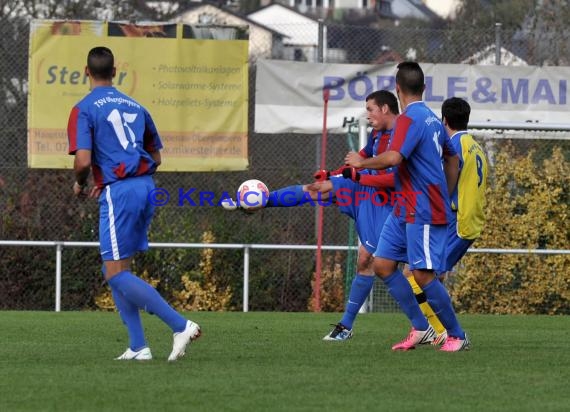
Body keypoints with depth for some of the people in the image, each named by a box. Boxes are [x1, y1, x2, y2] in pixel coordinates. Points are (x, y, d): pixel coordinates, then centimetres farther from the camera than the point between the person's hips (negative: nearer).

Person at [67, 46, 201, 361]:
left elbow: (83, 161, -15)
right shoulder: (135, 107, 16)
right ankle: (138, 346, 7)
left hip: (118, 191, -7)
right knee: (116, 270, 15)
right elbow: (156, 157, 21)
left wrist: (79, 185, 8)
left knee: (115, 274, -4)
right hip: (146, 187, 7)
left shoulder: (84, 110, -4)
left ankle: (180, 325, -16)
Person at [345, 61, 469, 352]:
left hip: (423, 212, -10)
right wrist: (444, 199, 30)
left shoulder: (409, 119, -15)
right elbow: (453, 160, 24)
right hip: (405, 209, 10)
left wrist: (362, 163, -13)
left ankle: (457, 336, 2)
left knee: (423, 274, -8)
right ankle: (420, 328, 8)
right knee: (382, 264, 7)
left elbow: (393, 158, -29)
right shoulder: (432, 119, 15)